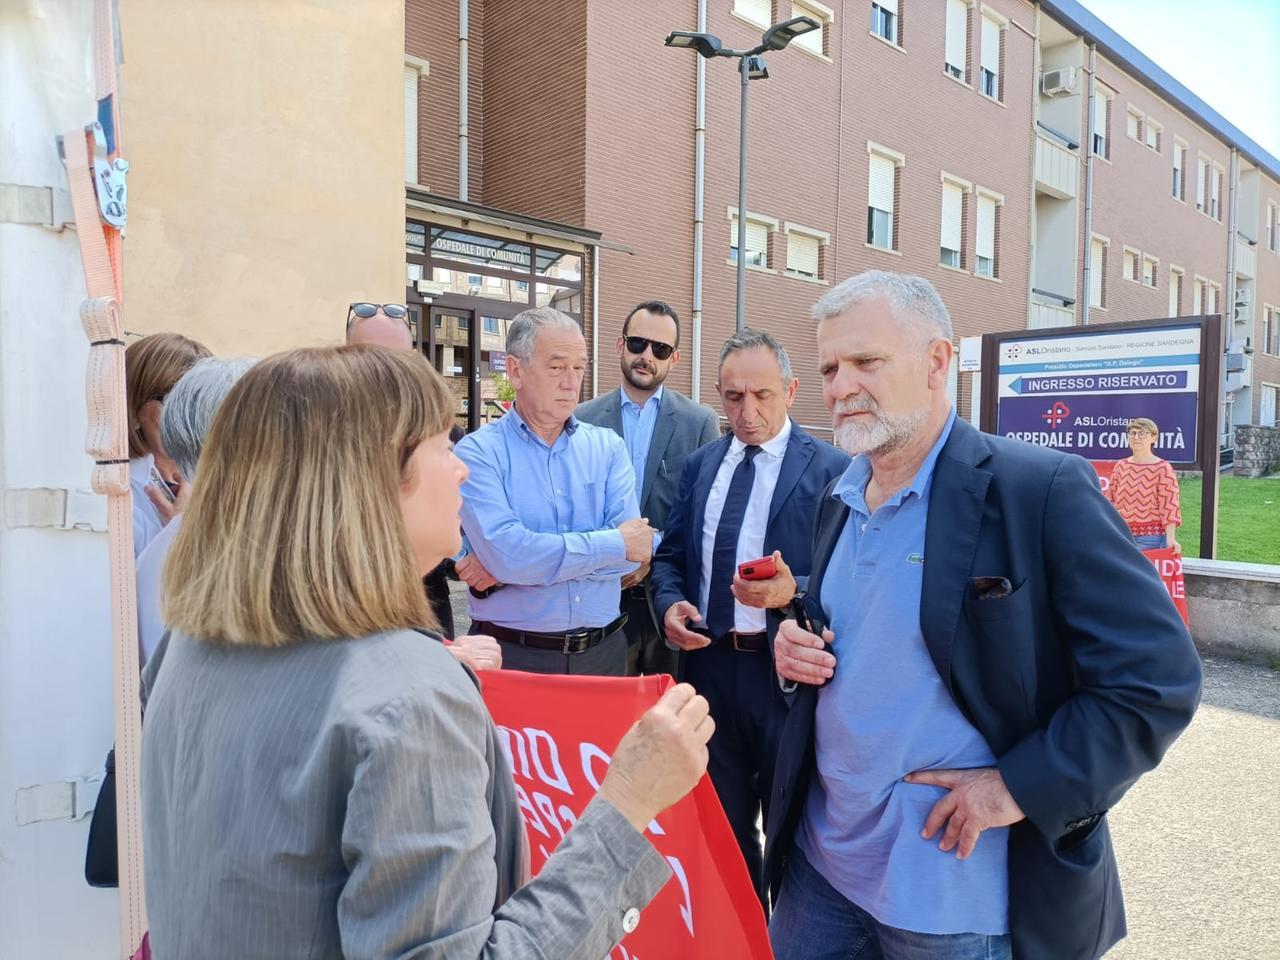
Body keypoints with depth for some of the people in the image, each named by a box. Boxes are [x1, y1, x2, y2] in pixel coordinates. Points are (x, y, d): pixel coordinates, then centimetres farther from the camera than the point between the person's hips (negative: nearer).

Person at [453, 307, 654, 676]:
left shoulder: (607, 447, 2)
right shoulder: (478, 451, -7)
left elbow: (635, 550, -11)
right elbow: (504, 552, -21)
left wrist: (509, 564, -17)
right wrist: (614, 543, -14)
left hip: (604, 650, 3)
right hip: (512, 656, -3)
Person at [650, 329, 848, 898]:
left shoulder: (831, 470, -7)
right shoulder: (700, 465, 9)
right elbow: (671, 555, 14)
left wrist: (795, 591, -26)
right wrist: (669, 601, -6)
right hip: (709, 663, 5)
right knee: (719, 821, 20)